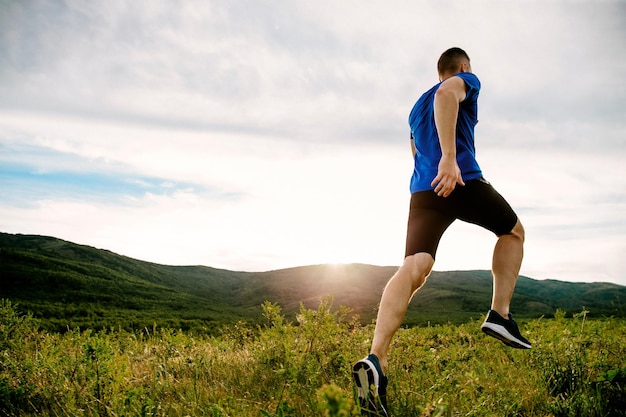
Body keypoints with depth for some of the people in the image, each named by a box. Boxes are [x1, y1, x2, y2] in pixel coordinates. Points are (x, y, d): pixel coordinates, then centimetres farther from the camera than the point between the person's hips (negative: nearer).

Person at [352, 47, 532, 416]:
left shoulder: (417, 106, 32)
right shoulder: (467, 81, 11)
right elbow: (446, 95, -14)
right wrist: (450, 156, -25)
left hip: (423, 191, 5)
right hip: (464, 180, -5)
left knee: (413, 269, -11)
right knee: (513, 231, 22)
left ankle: (376, 360, -29)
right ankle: (500, 316, 11)